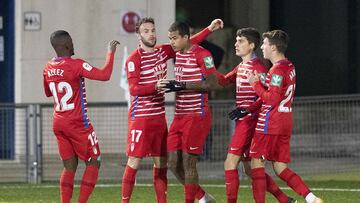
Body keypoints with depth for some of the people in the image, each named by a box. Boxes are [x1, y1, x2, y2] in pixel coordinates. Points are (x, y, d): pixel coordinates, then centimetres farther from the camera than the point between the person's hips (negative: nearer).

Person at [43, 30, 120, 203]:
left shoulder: (48, 68, 5)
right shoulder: (77, 65, -16)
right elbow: (104, 75, -22)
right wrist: (111, 53, -10)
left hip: (58, 123, 6)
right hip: (77, 124, -6)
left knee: (69, 166, 10)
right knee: (93, 162, 4)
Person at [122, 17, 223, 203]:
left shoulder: (163, 51, 9)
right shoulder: (134, 59, -10)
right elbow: (133, 89, -18)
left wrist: (209, 29, 13)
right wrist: (156, 86, -30)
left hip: (159, 116, 6)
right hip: (140, 116, -6)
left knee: (161, 163, 7)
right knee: (134, 162, -7)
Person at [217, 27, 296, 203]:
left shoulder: (257, 67, -13)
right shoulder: (241, 66, 16)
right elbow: (224, 80, 23)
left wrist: (245, 110, -25)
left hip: (249, 121, -10)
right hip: (243, 122, 10)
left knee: (230, 163, -10)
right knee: (249, 168, 12)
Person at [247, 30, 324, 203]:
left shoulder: (277, 70, -15)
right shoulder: (290, 67, 14)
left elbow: (271, 99, -19)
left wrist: (255, 84, -8)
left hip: (269, 124, -9)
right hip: (285, 124, 9)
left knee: (256, 163, 0)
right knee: (281, 169, 9)